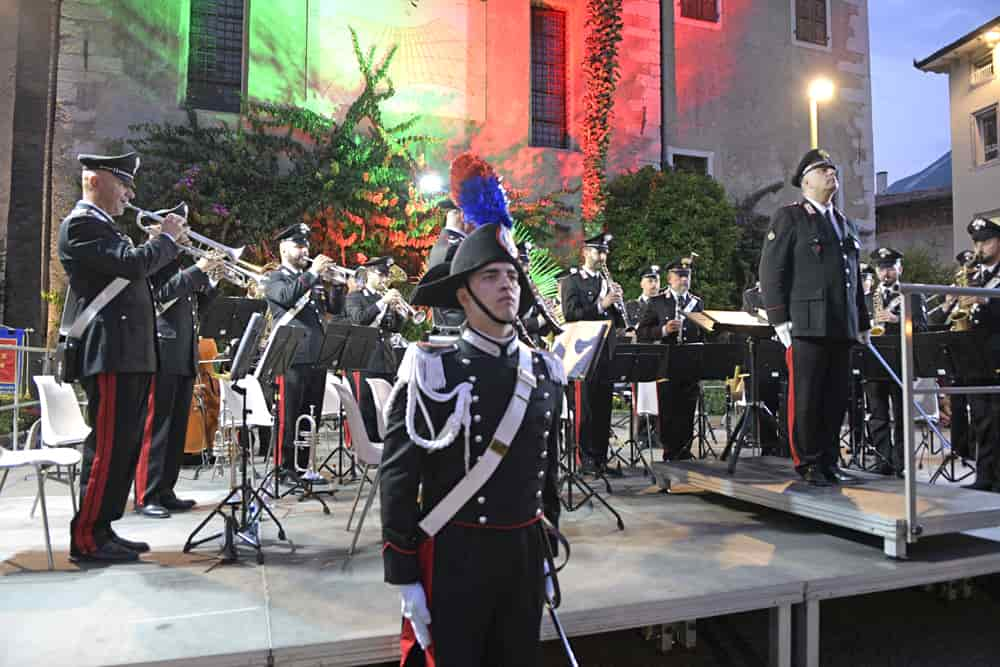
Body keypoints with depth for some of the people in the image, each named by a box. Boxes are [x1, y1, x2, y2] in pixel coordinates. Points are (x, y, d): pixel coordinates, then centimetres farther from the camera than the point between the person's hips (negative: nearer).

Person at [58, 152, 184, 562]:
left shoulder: (104, 226, 22)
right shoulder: (81, 224, -9)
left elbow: (134, 272, 23)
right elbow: (132, 265, -22)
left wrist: (162, 244, 12)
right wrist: (166, 238, -7)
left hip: (130, 353, 10)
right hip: (109, 353, -10)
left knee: (124, 445, 12)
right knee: (108, 445, -7)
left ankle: (102, 529, 21)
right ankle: (86, 539, 3)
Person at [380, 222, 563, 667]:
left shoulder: (545, 372, 3)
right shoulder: (431, 371, -13)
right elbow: (398, 475, -11)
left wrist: (548, 552, 15)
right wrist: (404, 577, -11)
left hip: (524, 550, 5)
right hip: (452, 554, -5)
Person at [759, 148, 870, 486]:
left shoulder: (845, 224, 23)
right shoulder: (789, 217, 2)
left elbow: (854, 277, 24)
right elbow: (771, 271, -6)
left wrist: (863, 323, 19)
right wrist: (779, 319, -13)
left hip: (842, 328, 6)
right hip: (807, 325, -6)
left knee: (837, 397, 7)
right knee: (806, 398, -3)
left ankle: (829, 462, 17)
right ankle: (808, 464, 7)